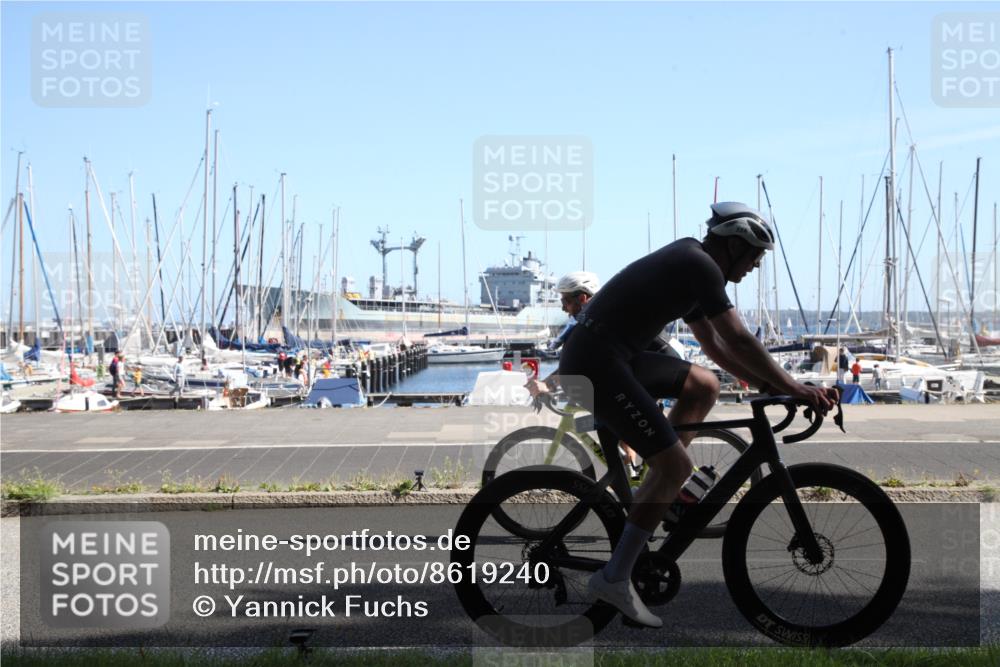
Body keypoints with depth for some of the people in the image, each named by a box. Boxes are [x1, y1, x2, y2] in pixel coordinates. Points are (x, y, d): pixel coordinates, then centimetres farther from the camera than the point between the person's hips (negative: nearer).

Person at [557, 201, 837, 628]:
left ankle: (661, 488, 16)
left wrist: (769, 384, 19)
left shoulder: (690, 269, 21)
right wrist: (794, 388, -7)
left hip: (612, 356, 10)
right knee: (677, 465, -9)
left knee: (704, 386, 17)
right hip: (597, 364, -10)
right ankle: (614, 579, -6)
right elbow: (739, 341, -12)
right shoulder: (701, 265, -9)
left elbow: (716, 347, 25)